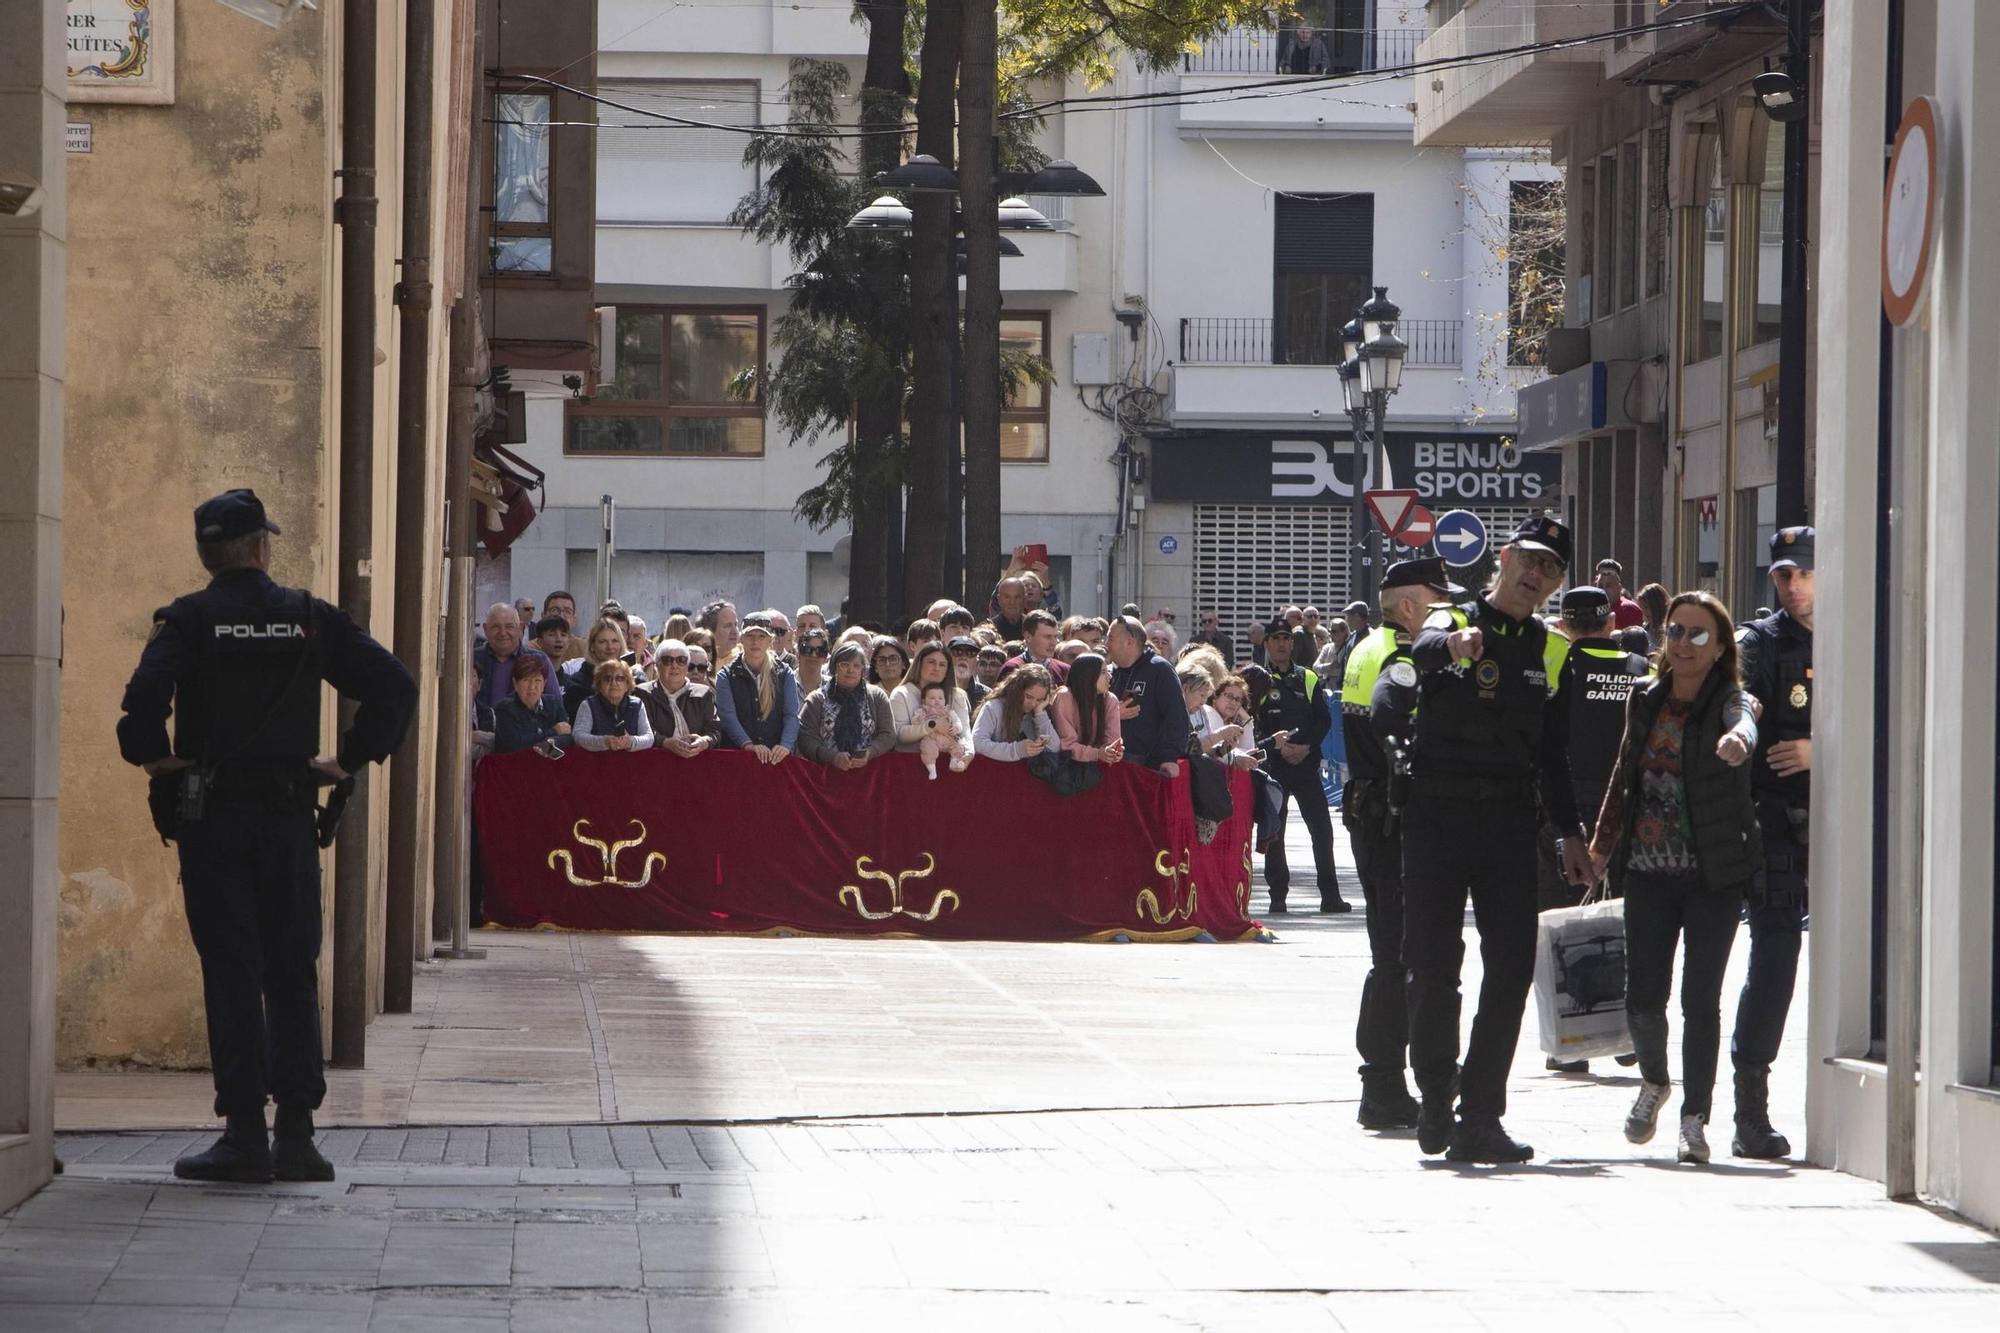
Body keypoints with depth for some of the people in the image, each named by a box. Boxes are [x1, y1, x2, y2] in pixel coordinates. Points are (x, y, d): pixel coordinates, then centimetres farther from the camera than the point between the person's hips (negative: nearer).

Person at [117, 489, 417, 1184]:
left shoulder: (188, 620, -4)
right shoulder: (310, 618, 4)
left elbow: (146, 693, -21)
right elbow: (394, 685, -2)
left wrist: (154, 758, -5)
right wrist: (350, 758, 5)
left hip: (211, 816, -2)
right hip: (289, 814, 2)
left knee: (230, 971, 0)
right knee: (292, 971, 8)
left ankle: (245, 1133, -3)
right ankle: (296, 1133, 5)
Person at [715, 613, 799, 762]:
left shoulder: (785, 674, 15)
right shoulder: (727, 676, 11)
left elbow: (791, 715, 3)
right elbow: (727, 716, -3)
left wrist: (785, 745, -16)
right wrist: (748, 745, -20)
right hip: (737, 754, -1)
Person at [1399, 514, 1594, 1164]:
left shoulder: (1551, 652, 13)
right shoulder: (1454, 619, 0)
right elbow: (1425, 648, -27)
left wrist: (1571, 833, 14)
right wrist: (1455, 642, -50)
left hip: (1508, 823, 4)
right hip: (1436, 817, -4)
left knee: (1511, 969, -3)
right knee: (1433, 965, -4)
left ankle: (1479, 1119, 1)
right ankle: (1435, 1096, 17)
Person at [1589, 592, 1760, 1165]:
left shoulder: (1729, 701, -5)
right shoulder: (1645, 702, 9)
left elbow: (1742, 723, -31)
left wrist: (1737, 738, -54)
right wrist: (1602, 843, 20)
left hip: (1714, 874, -3)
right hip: (1649, 870, 3)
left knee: (1700, 998, -4)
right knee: (1643, 995, -1)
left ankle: (1694, 1118, 9)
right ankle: (1655, 1081, 29)